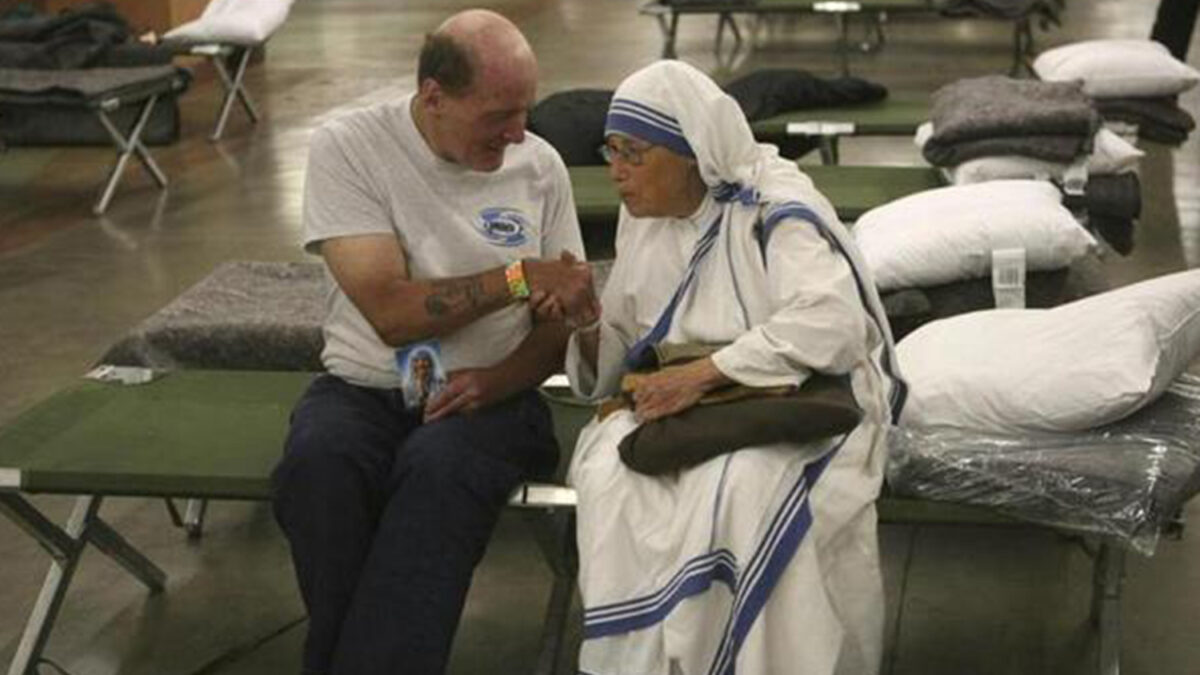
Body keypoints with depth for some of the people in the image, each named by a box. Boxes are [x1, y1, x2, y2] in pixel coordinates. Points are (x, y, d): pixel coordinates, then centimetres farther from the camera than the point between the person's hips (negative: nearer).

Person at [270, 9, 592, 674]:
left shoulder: (539, 164, 2)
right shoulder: (347, 147, -7)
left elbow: (561, 321, 6)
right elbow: (391, 311, -16)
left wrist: (497, 379, -13)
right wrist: (518, 277, -17)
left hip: (489, 394, 1)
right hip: (364, 387, 0)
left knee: (438, 467, -35)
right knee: (316, 459, -34)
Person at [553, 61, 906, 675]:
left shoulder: (772, 209, -10)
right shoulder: (641, 219, 12)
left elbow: (831, 322, -25)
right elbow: (618, 357, 16)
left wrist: (704, 373, -28)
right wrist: (589, 328, -8)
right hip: (670, 406, 5)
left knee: (740, 492, -37)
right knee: (608, 476, -27)